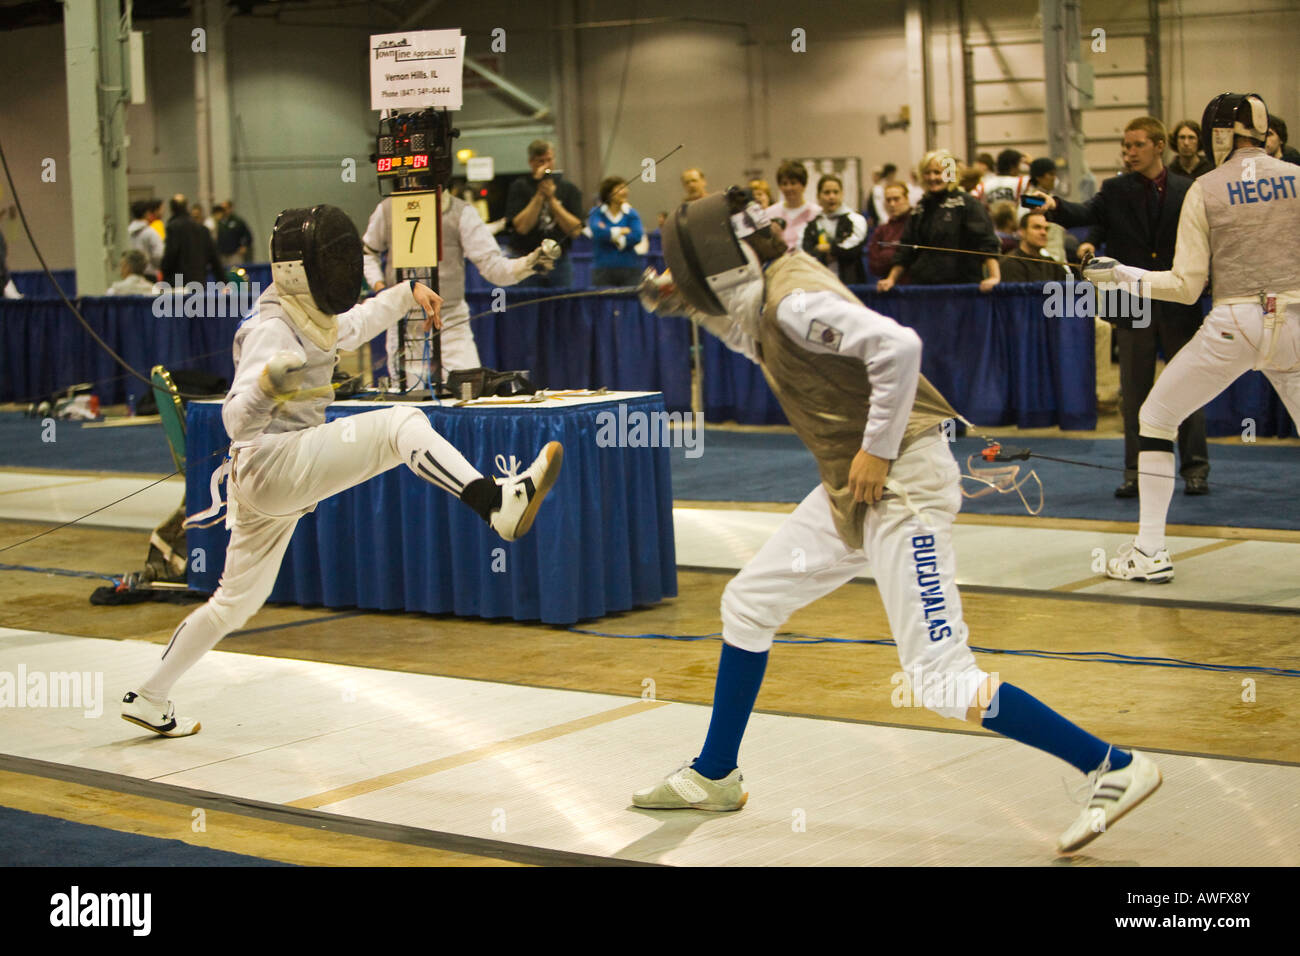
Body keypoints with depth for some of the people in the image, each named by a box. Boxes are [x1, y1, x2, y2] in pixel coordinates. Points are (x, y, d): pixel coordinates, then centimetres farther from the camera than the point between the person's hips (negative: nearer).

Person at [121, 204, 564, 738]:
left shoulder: (310, 318, 11)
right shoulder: (271, 330, -17)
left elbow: (357, 324, 34)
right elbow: (238, 420, -28)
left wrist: (409, 292, 36)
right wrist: (265, 389, -47)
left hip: (263, 484, 10)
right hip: (274, 462, -10)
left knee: (235, 604, 22)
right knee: (400, 424, -24)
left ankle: (148, 699, 33)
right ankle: (498, 503, -42)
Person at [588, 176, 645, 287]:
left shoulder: (631, 213, 7)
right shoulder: (596, 213, 4)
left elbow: (637, 236, -8)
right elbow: (597, 231, -16)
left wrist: (610, 234, -8)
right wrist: (622, 231, -6)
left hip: (630, 269, 1)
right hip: (603, 269, -1)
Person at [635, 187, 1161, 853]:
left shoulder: (793, 299, -19)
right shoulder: (769, 292, 10)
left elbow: (897, 346, -31)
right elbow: (759, 343, 34)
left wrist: (877, 450, -23)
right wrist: (689, 305, 20)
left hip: (899, 481, -10)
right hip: (853, 485, 10)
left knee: (941, 684, -12)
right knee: (747, 604, 18)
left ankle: (1115, 769, -6)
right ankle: (714, 777, 32)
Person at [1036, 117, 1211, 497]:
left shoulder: (1187, 190, 3)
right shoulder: (1116, 190, 3)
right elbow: (1089, 213, -14)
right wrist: (1056, 207, -33)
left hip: (1178, 305, -1)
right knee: (1134, 389, 6)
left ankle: (1195, 468, 14)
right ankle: (1136, 471, 12)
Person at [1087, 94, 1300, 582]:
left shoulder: (1205, 189, -2)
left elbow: (1187, 285, -3)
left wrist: (1119, 274, 6)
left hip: (1233, 326, -2)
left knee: (1155, 418, 15)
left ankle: (1150, 551, 10)